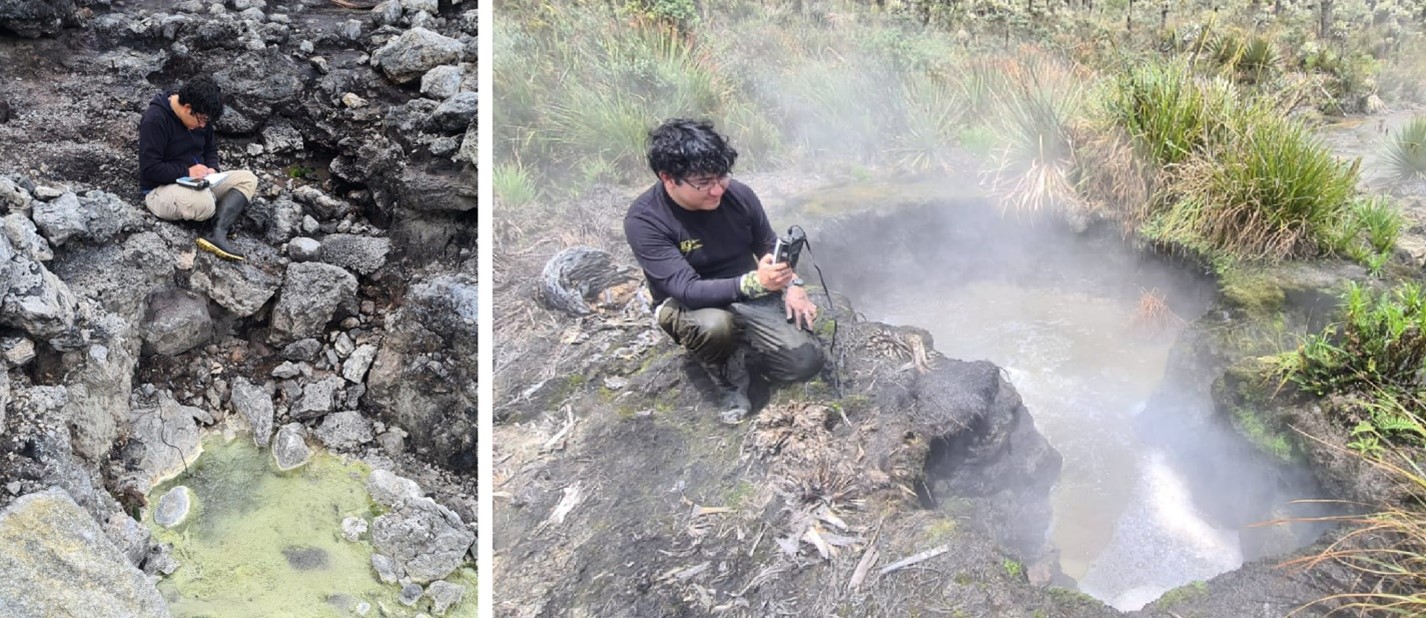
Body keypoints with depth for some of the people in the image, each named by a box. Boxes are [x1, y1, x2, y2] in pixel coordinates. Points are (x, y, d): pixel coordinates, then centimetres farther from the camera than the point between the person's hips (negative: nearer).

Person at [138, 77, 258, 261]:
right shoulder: (155, 119, -20)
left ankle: (217, 233, -31)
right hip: (161, 188, -9)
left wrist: (212, 168, -4)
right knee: (204, 204, -41)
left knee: (247, 179, -12)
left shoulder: (200, 116, 3)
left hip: (198, 182, 9)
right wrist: (187, 171, -22)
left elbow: (210, 149, 17)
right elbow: (149, 169, -23)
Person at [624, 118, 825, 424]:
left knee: (805, 362, -11)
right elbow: (688, 291, -33)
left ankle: (740, 340, 17)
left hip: (751, 295, 4)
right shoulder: (643, 221, -26)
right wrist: (754, 282, -45)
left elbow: (770, 247, 7)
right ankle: (730, 383, -6)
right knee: (714, 325, -40)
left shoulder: (737, 194, -12)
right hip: (687, 306, -4)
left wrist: (792, 285, -11)